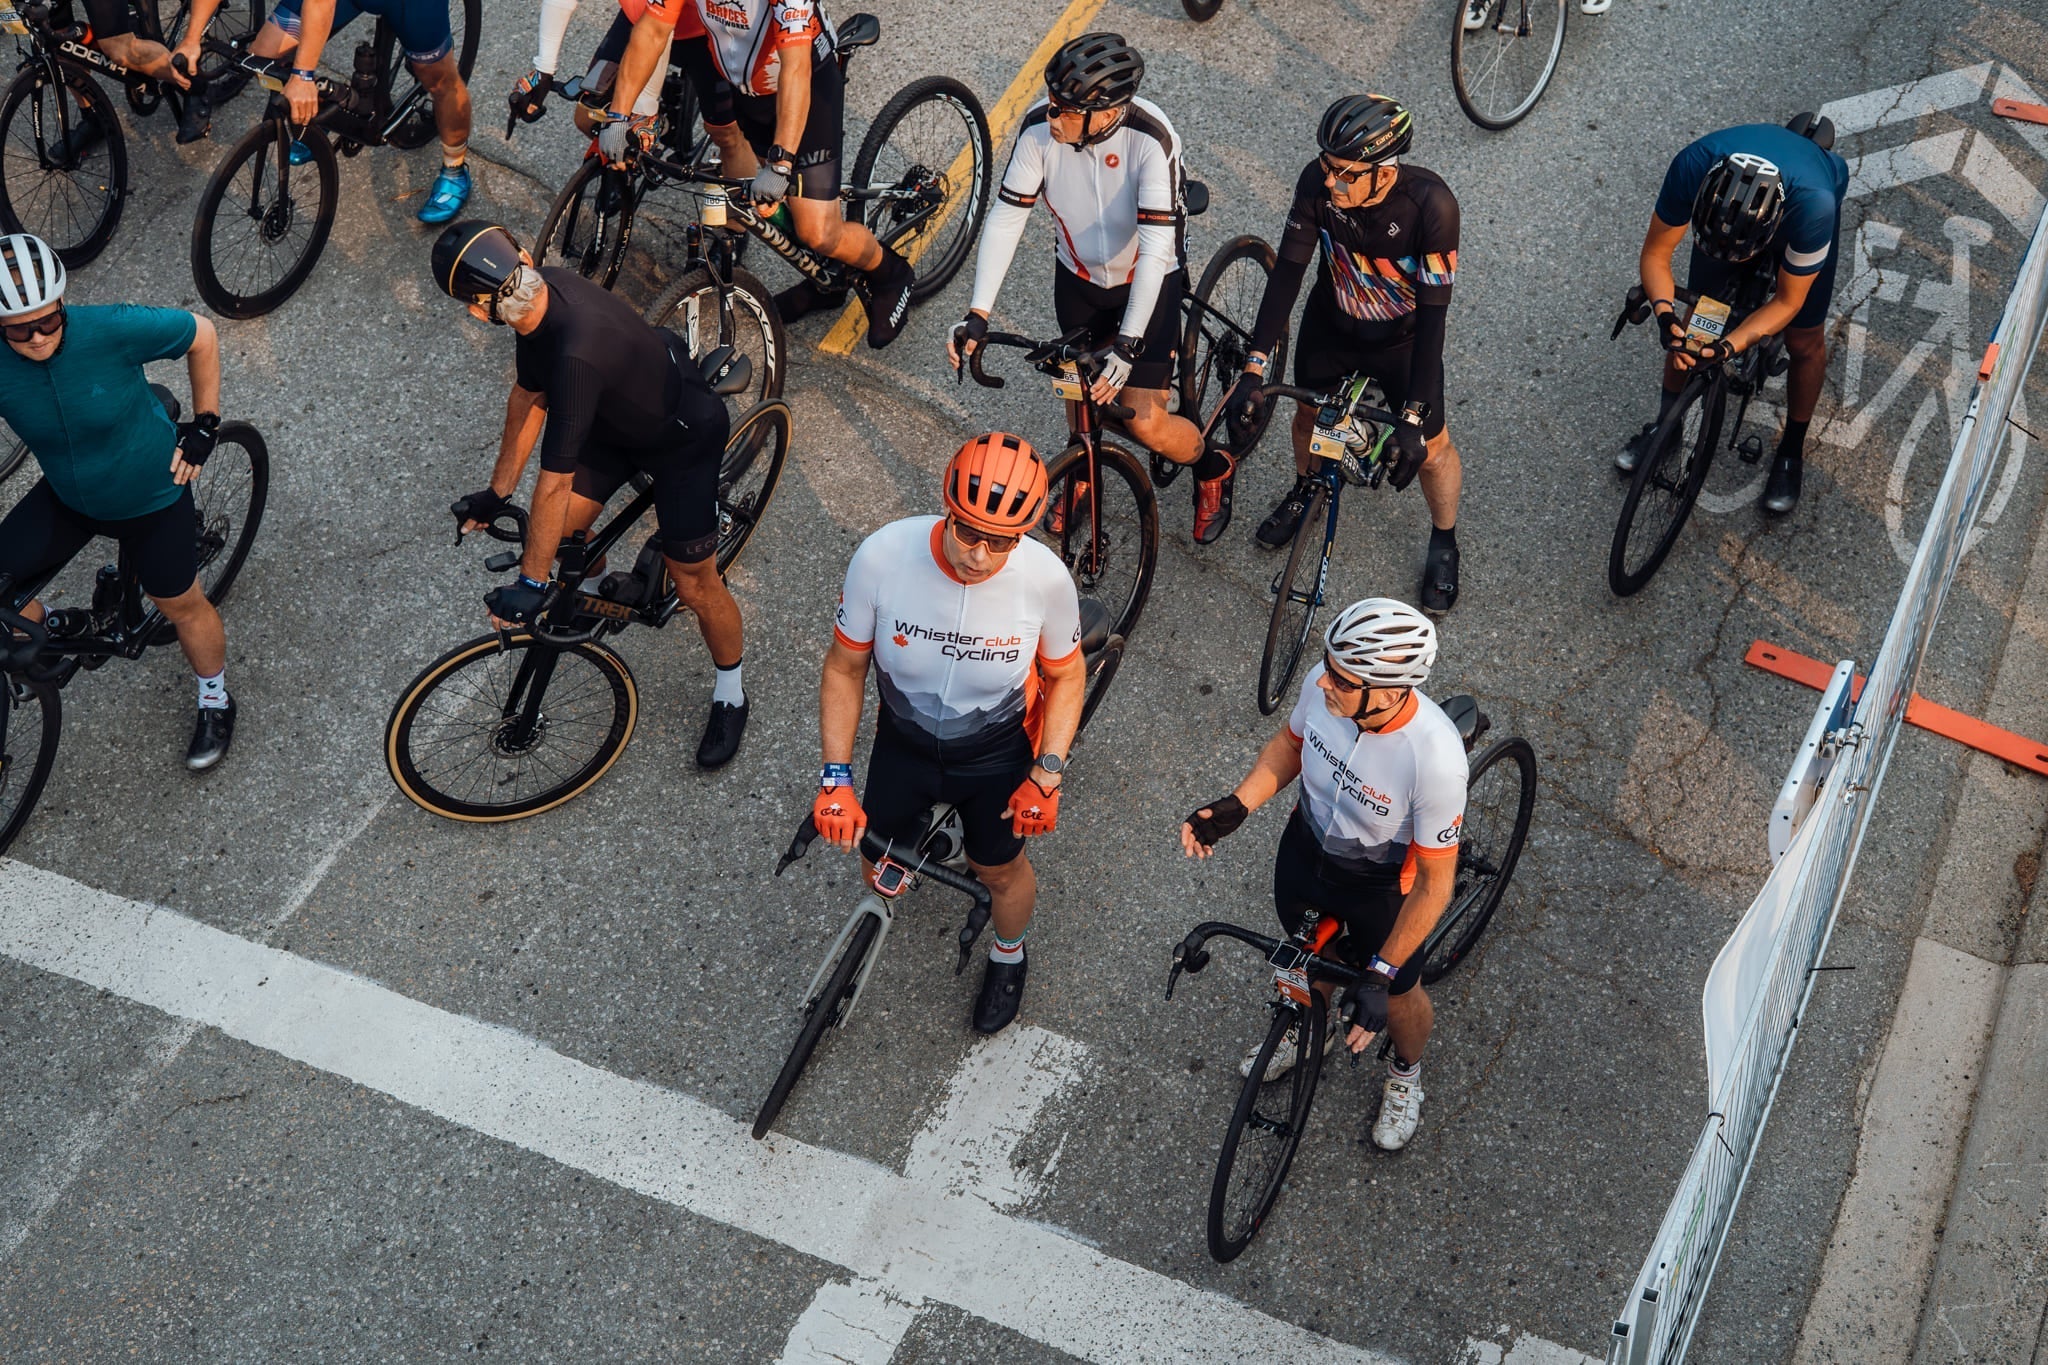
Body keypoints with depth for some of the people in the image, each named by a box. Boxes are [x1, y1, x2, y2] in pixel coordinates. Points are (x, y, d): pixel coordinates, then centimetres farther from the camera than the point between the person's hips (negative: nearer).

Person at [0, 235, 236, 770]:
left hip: (151, 497, -3)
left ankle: (215, 701, 41)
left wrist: (204, 426, -11)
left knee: (181, 605, 13)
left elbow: (202, 335, -16)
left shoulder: (111, 329, -32)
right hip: (66, 499, 3)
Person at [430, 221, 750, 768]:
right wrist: (498, 491, 5)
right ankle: (595, 591, 40)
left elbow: (555, 480, -36)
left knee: (695, 584, 2)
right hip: (620, 414, 7)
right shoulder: (541, 290, -19)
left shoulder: (576, 354, -44)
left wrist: (531, 584, -27)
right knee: (563, 527, 5)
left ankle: (730, 694, 27)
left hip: (684, 439, -7)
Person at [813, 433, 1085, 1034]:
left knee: (1001, 871, 18)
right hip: (904, 741, 1)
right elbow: (844, 667, -16)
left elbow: (1066, 675, -10)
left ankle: (1008, 955, 53)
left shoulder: (1046, 578, -31)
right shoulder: (882, 556, -33)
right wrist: (835, 776, -18)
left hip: (994, 753, 0)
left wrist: (1047, 775, -16)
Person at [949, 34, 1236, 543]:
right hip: (1078, 276, 4)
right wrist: (977, 314, -26)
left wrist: (1129, 344, -41)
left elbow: (1156, 246, -35)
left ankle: (1212, 468, 24)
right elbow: (1006, 218, -19)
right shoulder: (1039, 126, -24)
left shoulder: (1150, 137, -34)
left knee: (1144, 421, -8)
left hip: (1148, 281, -3)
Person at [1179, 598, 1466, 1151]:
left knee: (1398, 996, 24)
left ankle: (1406, 1072, 58)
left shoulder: (1434, 758, -41)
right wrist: (1236, 806, -17)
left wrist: (1381, 975, -26)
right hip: (1307, 845, 4)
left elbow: (1434, 884, -27)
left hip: (1383, 884, -4)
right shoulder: (1323, 684, -28)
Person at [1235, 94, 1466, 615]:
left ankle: (1444, 541, 36)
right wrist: (1254, 369, -25)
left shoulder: (1430, 203, -36)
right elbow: (1287, 271, -20)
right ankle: (1305, 488, 55)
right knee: (1308, 414, 21)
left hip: (1401, 338, -3)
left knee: (1431, 446, 7)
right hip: (1330, 324, 3)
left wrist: (1413, 418, -34)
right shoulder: (1317, 182, -28)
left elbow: (1433, 311, -32)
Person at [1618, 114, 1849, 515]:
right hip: (1726, 206, 2)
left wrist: (1728, 347, -43)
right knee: (1692, 321, 5)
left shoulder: (1814, 203, -46)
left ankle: (1792, 451, 27)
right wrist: (1665, 313, -44)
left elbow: (1788, 301, -30)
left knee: (1804, 341, 3)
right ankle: (1666, 424, 30)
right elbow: (1655, 253, -26)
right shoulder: (1693, 166, -42)